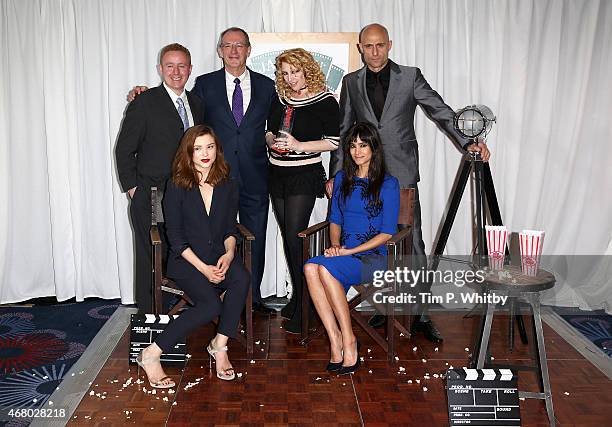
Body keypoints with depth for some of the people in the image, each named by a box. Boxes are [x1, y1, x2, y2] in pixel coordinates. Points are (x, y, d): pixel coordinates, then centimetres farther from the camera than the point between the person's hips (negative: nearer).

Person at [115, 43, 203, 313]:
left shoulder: (196, 103, 12)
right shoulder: (144, 104, -6)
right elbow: (124, 150, -4)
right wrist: (132, 188, -7)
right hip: (151, 198, -5)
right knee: (150, 258, 4)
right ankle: (148, 314, 16)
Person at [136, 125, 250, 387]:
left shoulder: (228, 186, 8)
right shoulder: (177, 188, -4)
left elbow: (230, 228, 12)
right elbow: (175, 236, -6)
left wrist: (229, 253, -10)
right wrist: (203, 268, -16)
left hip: (219, 256, 4)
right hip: (186, 260, -4)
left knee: (241, 277, -31)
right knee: (211, 305, -28)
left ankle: (219, 345, -18)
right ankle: (151, 354, -15)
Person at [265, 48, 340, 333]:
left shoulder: (325, 101, -6)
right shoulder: (280, 99, 11)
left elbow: (334, 141, -9)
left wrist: (299, 145, -18)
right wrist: (272, 141, -2)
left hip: (304, 176, -6)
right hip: (277, 175, 6)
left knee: (295, 237, -11)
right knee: (287, 237, 11)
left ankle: (303, 308, -2)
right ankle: (297, 296, 25)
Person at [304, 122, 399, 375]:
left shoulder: (388, 184, 0)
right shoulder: (342, 179, 16)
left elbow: (387, 233, -5)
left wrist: (349, 251, -13)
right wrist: (335, 245, -1)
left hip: (373, 257, -4)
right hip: (344, 253, 5)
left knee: (326, 268, -33)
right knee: (310, 268, -30)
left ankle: (348, 340, -21)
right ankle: (335, 339, -25)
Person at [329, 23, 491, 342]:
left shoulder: (410, 77, 3)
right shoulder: (351, 82, 9)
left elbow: (441, 112, -1)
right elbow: (343, 131, 12)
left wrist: (467, 141, -15)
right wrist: (335, 174, 9)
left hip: (402, 176, -2)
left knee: (412, 246, -1)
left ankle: (420, 315, 8)